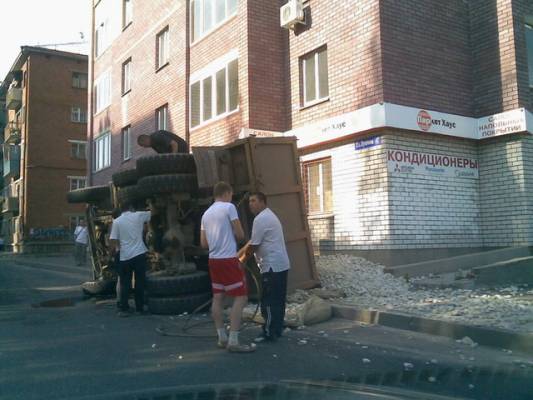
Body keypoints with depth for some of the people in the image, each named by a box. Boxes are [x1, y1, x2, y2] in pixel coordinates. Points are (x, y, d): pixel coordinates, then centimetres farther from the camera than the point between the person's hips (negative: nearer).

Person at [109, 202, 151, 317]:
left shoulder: (117, 221, 0)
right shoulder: (138, 215, 1)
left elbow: (112, 241, -4)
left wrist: (113, 252, 12)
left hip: (125, 256, 0)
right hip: (139, 254, 0)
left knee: (125, 284, 7)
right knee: (140, 282, 7)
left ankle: (124, 309, 6)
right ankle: (140, 308, 13)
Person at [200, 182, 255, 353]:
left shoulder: (206, 213, 12)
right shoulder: (229, 207, -8)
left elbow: (203, 243, 12)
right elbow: (240, 235, -9)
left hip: (213, 259, 8)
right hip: (229, 259, -8)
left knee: (218, 297, 11)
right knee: (241, 297, -4)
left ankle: (222, 338, 17)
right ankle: (233, 341, -7)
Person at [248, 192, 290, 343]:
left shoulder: (260, 219, -14)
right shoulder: (269, 216, 19)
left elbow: (253, 245, -14)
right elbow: (256, 243, 22)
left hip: (272, 266, -10)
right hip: (281, 264, 10)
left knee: (269, 302, -4)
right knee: (278, 300, 13)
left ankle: (269, 333, 1)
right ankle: (277, 330, 20)